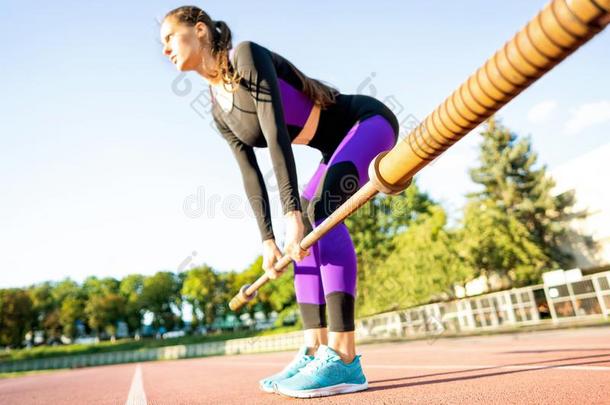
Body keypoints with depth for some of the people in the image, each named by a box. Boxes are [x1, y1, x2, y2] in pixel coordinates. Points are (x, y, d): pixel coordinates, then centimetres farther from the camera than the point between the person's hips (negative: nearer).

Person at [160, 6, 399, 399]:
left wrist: (293, 211, -32)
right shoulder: (220, 112, 6)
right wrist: (268, 239, -3)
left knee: (321, 209, -29)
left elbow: (277, 133, -27)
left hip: (368, 120, -8)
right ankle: (313, 352, -1)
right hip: (340, 147, 8)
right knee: (304, 235, -4)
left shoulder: (247, 54, -17)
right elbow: (251, 173, 3)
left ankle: (344, 358, -29)